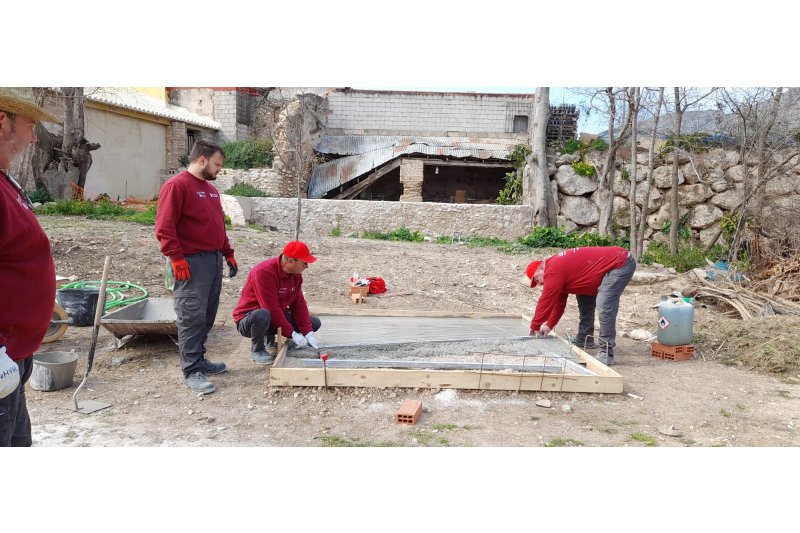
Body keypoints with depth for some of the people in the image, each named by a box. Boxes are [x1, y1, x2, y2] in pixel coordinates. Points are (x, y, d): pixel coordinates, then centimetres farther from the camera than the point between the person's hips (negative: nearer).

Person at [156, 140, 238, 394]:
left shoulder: (211, 189, 19)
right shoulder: (177, 186, -9)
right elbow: (164, 227, -15)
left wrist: (228, 254, 19)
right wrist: (177, 258, -20)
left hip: (214, 260, 9)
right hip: (192, 263, -8)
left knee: (207, 315, 12)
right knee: (192, 317, -6)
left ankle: (199, 359, 23)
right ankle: (192, 371, -1)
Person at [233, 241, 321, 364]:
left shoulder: (295, 274, -2)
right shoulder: (264, 271, -27)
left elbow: (299, 304, -1)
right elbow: (271, 308, -30)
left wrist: (308, 333, -11)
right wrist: (292, 334, -27)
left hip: (277, 317, 8)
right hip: (248, 319, -7)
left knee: (315, 323, 0)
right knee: (263, 315, -43)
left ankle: (270, 340, 12)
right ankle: (257, 349, -10)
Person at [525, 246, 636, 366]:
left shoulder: (553, 271, -18)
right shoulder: (557, 264, 13)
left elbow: (546, 301, -14)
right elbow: (559, 301, 21)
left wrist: (535, 326, -2)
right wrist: (549, 325, 22)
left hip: (622, 263, -11)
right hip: (612, 265, 11)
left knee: (604, 305, -22)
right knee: (584, 298, 16)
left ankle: (606, 353, -19)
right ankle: (584, 338, 25)